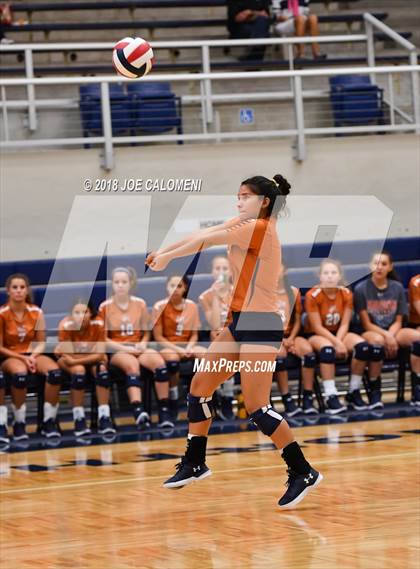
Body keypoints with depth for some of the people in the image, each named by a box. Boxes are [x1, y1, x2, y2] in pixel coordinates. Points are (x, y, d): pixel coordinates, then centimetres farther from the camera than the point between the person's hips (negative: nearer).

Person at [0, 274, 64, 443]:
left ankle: (49, 422, -17)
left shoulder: (36, 312, -1)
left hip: (31, 354, 3)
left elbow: (41, 342, 6)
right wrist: (22, 358, -17)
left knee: (55, 372, -28)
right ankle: (19, 424, -25)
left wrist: (33, 356, -15)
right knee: (20, 373, -39)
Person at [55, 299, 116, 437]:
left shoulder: (98, 324, -23)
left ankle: (104, 419, -27)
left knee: (101, 368, -29)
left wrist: (75, 361, -33)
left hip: (91, 358, 2)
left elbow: (100, 354, -25)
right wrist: (93, 353, -23)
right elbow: (69, 354, -25)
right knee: (78, 370, -33)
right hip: (69, 359, -2)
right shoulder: (66, 325, -27)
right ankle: (79, 421, -27)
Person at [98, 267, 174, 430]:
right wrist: (125, 348, -14)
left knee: (159, 361, -30)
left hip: (137, 347, 3)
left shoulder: (140, 304, 9)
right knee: (132, 365, -38)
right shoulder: (105, 307, 1)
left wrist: (143, 344, -7)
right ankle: (138, 411, -58)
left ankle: (164, 412, -30)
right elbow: (103, 339, -1)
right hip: (115, 350, -3)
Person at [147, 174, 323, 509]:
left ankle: (303, 473, -6)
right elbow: (205, 235, 4)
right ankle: (195, 463, 23)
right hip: (240, 322, 10)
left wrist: (167, 256, -4)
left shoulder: (260, 228, -14)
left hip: (260, 326, -10)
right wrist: (164, 251, -7)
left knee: (256, 407, -12)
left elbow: (208, 240, -13)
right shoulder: (246, 225, 11)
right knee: (199, 387, 11)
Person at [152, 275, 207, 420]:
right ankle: (173, 407, -31)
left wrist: (189, 348, -12)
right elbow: (158, 337, -6)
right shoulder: (160, 306, -4)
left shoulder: (192, 306, 6)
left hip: (186, 345, 4)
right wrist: (178, 349, -17)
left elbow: (194, 334, 9)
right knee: (173, 359, -40)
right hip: (167, 346, -4)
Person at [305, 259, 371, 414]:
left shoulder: (346, 294, -5)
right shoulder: (312, 296, -16)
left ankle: (354, 392, -11)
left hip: (339, 333, 4)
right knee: (327, 348, -39)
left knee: (362, 345, -24)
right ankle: (331, 397, -37)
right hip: (316, 336, -4)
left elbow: (344, 324, -5)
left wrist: (338, 341, -23)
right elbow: (317, 327, -17)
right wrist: (336, 343, -27)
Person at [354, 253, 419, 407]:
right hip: (370, 332, -3)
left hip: (392, 331, 3)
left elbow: (398, 321, 5)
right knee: (378, 340, -40)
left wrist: (391, 336, -16)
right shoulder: (361, 289, -5)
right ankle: (375, 393, -29)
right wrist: (386, 336, -21)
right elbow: (367, 324, -7)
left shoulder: (397, 288, 4)